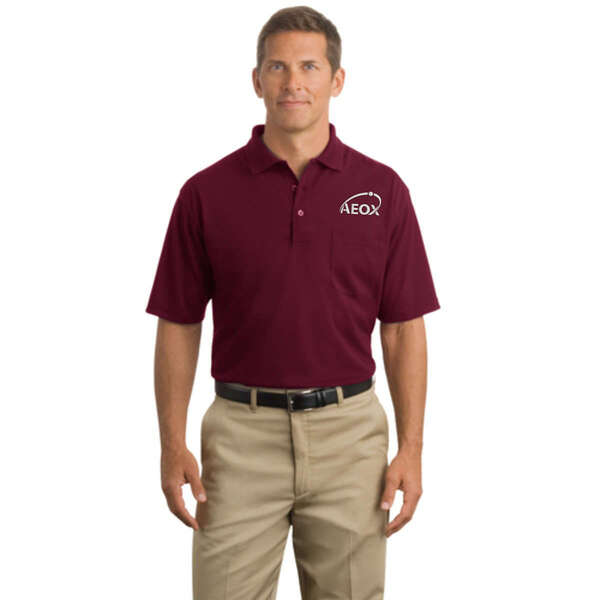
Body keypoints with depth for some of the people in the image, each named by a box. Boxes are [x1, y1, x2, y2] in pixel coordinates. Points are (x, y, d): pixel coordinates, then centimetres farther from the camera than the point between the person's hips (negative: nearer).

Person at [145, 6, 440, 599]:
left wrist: (411, 449, -3)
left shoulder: (382, 189, 1)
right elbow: (179, 326, 3)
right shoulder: (207, 192, 0)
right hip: (241, 432, 0)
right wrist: (173, 445, -4)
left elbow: (403, 329, 3)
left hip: (349, 435, 1)